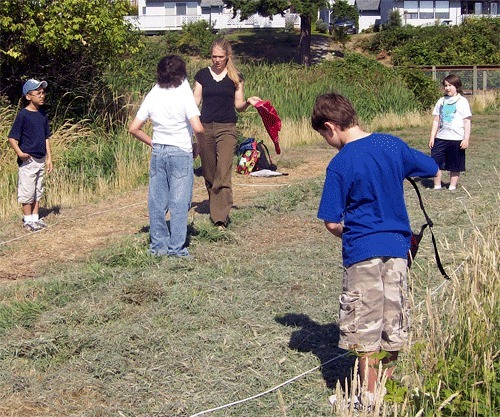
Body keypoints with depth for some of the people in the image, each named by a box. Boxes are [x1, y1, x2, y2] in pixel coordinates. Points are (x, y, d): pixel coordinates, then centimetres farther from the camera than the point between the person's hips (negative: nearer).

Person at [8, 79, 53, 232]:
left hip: (41, 160, 7)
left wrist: (49, 158, 10)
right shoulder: (23, 115, -13)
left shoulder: (43, 115, 8)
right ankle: (28, 220, 9)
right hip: (28, 160, -7)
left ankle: (35, 218, 23)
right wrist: (19, 153, -28)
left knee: (38, 191, 14)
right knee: (27, 191, 0)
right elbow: (12, 138, -13)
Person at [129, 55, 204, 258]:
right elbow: (198, 128, -20)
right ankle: (176, 248, 4)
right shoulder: (184, 95, -10)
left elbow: (134, 128, 3)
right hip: (181, 152, -4)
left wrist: (152, 143, 14)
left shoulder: (153, 95, 3)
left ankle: (158, 245, 15)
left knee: (157, 201, 10)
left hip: (158, 152, 4)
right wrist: (200, 142, 0)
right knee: (179, 203, 2)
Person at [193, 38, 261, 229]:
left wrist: (248, 102, -12)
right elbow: (195, 101, 6)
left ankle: (221, 217, -15)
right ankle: (214, 208, 28)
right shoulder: (202, 75, 8)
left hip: (227, 129, -2)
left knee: (223, 174, -12)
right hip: (205, 128, 2)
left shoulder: (235, 77, 5)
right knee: (209, 174, 10)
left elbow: (239, 105, 7)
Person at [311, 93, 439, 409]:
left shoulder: (341, 164, -14)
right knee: (393, 323, 15)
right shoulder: (392, 144, -1)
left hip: (362, 252, -5)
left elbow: (332, 223, -13)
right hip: (397, 246, 5)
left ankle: (370, 397, 15)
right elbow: (432, 169, 14)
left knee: (365, 326, 7)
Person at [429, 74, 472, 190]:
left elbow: (467, 121, -3)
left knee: (454, 166, 4)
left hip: (456, 139, -4)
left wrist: (466, 139, -10)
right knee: (436, 163, 0)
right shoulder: (441, 101, 10)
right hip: (440, 138, 4)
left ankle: (452, 187, 15)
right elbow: (436, 120, 13)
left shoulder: (462, 101, -2)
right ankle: (437, 186, 11)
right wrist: (432, 137, 7)